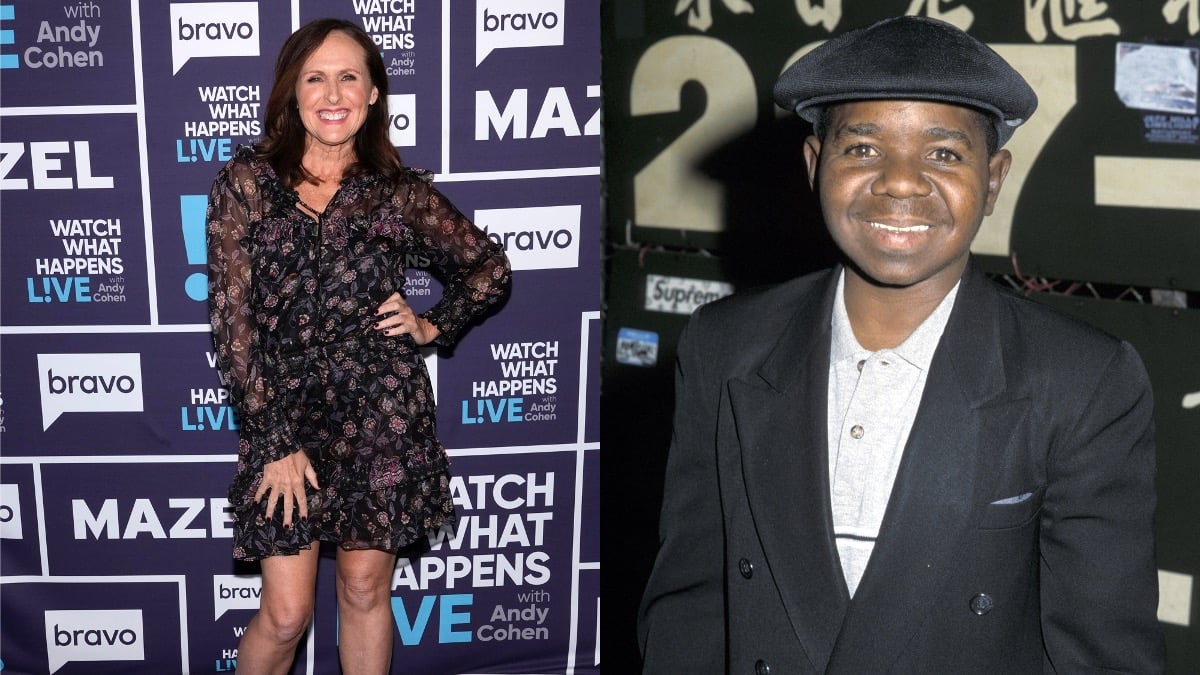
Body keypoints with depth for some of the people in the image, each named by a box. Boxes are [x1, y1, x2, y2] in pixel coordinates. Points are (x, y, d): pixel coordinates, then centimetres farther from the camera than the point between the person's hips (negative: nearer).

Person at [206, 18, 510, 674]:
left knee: (366, 589, 10)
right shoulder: (245, 182, 1)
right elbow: (231, 318, -4)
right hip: (280, 412, -1)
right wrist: (274, 441, -8)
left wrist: (433, 326, 5)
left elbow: (488, 268, 19)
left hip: (382, 413, 1)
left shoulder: (400, 193, 4)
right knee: (285, 613, 0)